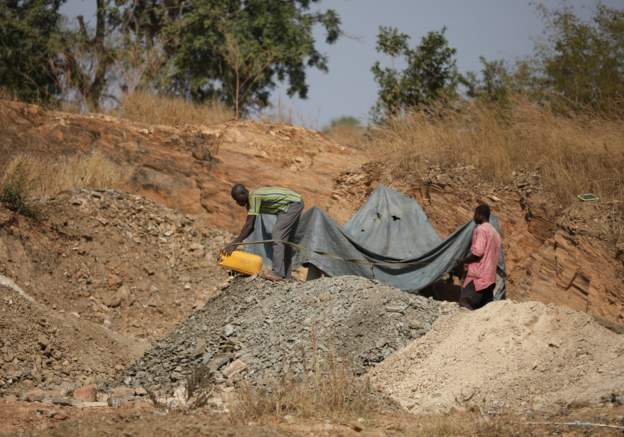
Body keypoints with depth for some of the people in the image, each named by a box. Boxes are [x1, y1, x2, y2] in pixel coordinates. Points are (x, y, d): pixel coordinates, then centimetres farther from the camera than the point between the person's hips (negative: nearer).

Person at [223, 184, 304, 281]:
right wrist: (237, 242, 5)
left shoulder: (254, 197, -22)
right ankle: (286, 273, 17)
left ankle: (278, 273, -19)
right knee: (285, 239, 14)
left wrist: (234, 244, -25)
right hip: (295, 204, 10)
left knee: (278, 236, -15)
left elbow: (249, 225, -25)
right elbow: (249, 225, 11)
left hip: (292, 203, -10)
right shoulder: (250, 200, 7)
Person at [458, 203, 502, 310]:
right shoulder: (495, 232, 21)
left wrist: (464, 261, -1)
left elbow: (477, 252, -17)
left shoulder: (481, 229, -7)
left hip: (478, 276, -9)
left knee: (465, 302, -18)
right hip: (490, 276, 9)